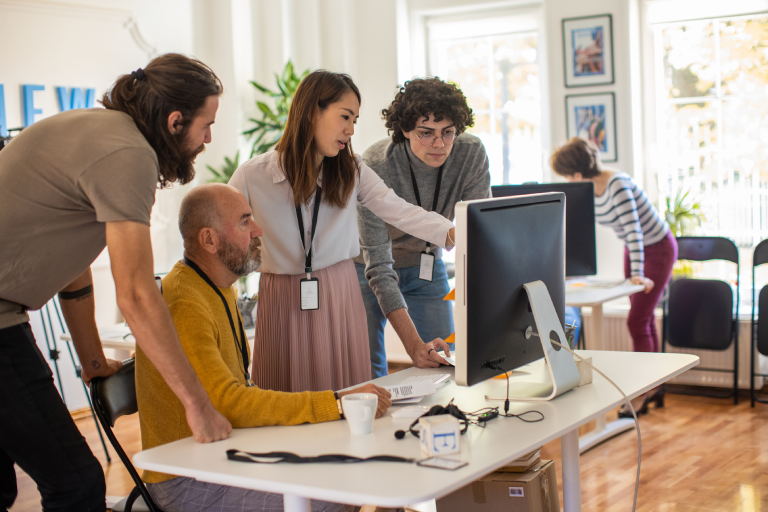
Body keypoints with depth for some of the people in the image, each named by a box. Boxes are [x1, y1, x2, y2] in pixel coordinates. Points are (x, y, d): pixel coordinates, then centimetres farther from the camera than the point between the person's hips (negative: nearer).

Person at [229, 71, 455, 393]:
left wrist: (453, 233, -22)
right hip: (284, 304, -2)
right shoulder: (253, 176, -7)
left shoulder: (352, 171, 0)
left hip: (340, 298, 2)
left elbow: (399, 211, -9)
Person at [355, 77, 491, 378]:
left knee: (444, 366, 0)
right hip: (367, 269, -3)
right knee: (370, 375, -6)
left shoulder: (471, 155, -21)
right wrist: (413, 343, -43)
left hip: (427, 263, 3)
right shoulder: (374, 168, -31)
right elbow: (378, 266, -33)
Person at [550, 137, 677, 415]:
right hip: (633, 249, 8)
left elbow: (633, 228, -37)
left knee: (637, 321, -10)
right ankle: (653, 387, 24)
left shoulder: (617, 184, -31)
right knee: (644, 319, 13)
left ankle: (641, 394, 0)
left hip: (657, 249, -8)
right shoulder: (588, 190, -6)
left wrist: (637, 274, -41)